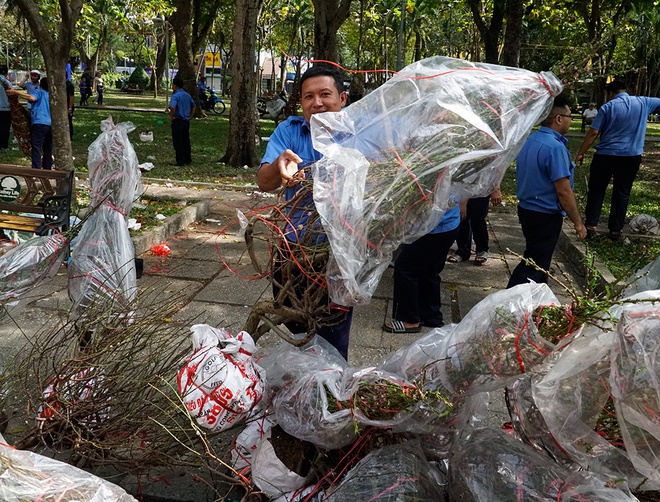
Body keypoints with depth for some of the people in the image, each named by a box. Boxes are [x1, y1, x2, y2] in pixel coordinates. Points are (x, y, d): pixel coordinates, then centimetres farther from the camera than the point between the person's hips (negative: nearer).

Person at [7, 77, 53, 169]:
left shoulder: (39, 91, 6)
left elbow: (32, 98, -16)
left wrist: (15, 92, -14)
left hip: (39, 123, -6)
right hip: (50, 125, 6)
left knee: (36, 148, -11)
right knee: (48, 149, 13)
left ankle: (36, 170, -20)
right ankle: (47, 168, 18)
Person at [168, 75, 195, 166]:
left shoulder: (175, 95, -15)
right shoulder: (187, 95, 10)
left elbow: (172, 107, -32)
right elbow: (193, 107, 20)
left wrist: (171, 117, -17)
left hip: (178, 121, -7)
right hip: (186, 121, 7)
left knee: (178, 142, -1)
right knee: (186, 141, 15)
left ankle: (180, 161, 0)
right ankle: (187, 159, 21)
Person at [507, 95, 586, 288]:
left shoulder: (529, 141, 4)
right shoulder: (555, 147, -23)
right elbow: (564, 192, -24)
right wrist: (578, 222, -14)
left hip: (526, 209, 9)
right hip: (546, 216, -9)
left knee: (539, 259, 22)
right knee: (534, 265, -1)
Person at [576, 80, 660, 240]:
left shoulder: (607, 107, -6)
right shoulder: (643, 102, 2)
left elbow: (593, 133, -9)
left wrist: (581, 153, -4)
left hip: (606, 155, -2)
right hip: (632, 156, 2)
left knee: (596, 190, 11)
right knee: (622, 193, 10)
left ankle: (591, 225, 9)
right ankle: (615, 229, 13)